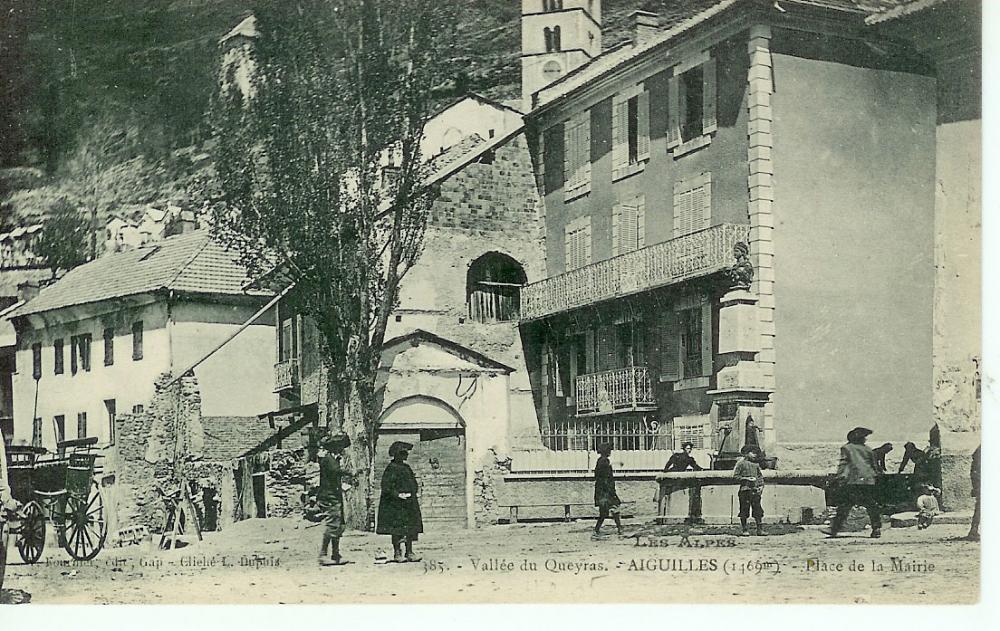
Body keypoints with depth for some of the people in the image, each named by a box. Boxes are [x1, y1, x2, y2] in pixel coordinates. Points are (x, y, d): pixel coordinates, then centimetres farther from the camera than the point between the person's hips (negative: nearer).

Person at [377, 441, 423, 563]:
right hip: (396, 504, -8)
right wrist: (397, 495, -25)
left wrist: (413, 495, 10)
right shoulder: (391, 469, -10)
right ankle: (397, 553, 5)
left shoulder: (407, 468, 15)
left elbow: (414, 484, 24)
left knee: (411, 529, 6)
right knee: (397, 530, -2)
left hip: (409, 504, 8)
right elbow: (386, 487, -16)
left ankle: (409, 552, 11)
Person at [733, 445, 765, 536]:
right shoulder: (741, 463, -1)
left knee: (758, 510, 0)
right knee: (744, 510, -1)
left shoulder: (756, 464, 17)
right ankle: (744, 530, 7)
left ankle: (760, 530, 3)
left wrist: (761, 486, 10)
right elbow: (735, 475, -6)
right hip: (745, 489, -5)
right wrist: (745, 479, -14)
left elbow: (760, 476, 24)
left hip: (755, 489, 5)